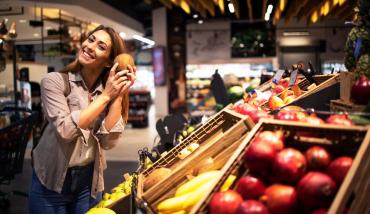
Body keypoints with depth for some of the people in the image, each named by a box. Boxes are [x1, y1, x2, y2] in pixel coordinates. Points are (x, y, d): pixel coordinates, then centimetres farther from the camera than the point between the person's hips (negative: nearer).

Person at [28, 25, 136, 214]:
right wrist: (105, 96, -20)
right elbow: (65, 129, -24)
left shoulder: (109, 91, -1)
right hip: (52, 182, -3)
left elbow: (109, 141, -12)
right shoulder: (55, 81, -11)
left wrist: (119, 95, -16)